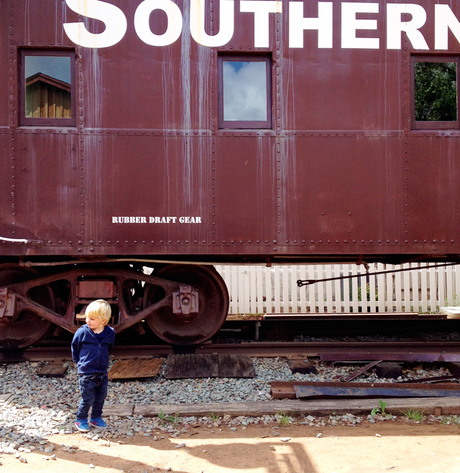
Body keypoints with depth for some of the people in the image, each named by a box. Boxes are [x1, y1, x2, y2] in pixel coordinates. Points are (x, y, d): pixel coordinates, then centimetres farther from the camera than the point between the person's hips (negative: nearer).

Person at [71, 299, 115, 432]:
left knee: (101, 397, 15)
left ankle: (96, 417, 34)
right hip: (86, 373, -3)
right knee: (88, 399, 2)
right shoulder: (82, 332, -13)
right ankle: (81, 419, 23)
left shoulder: (110, 333, -6)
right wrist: (80, 362, 8)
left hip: (102, 372, 4)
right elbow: (75, 348, 4)